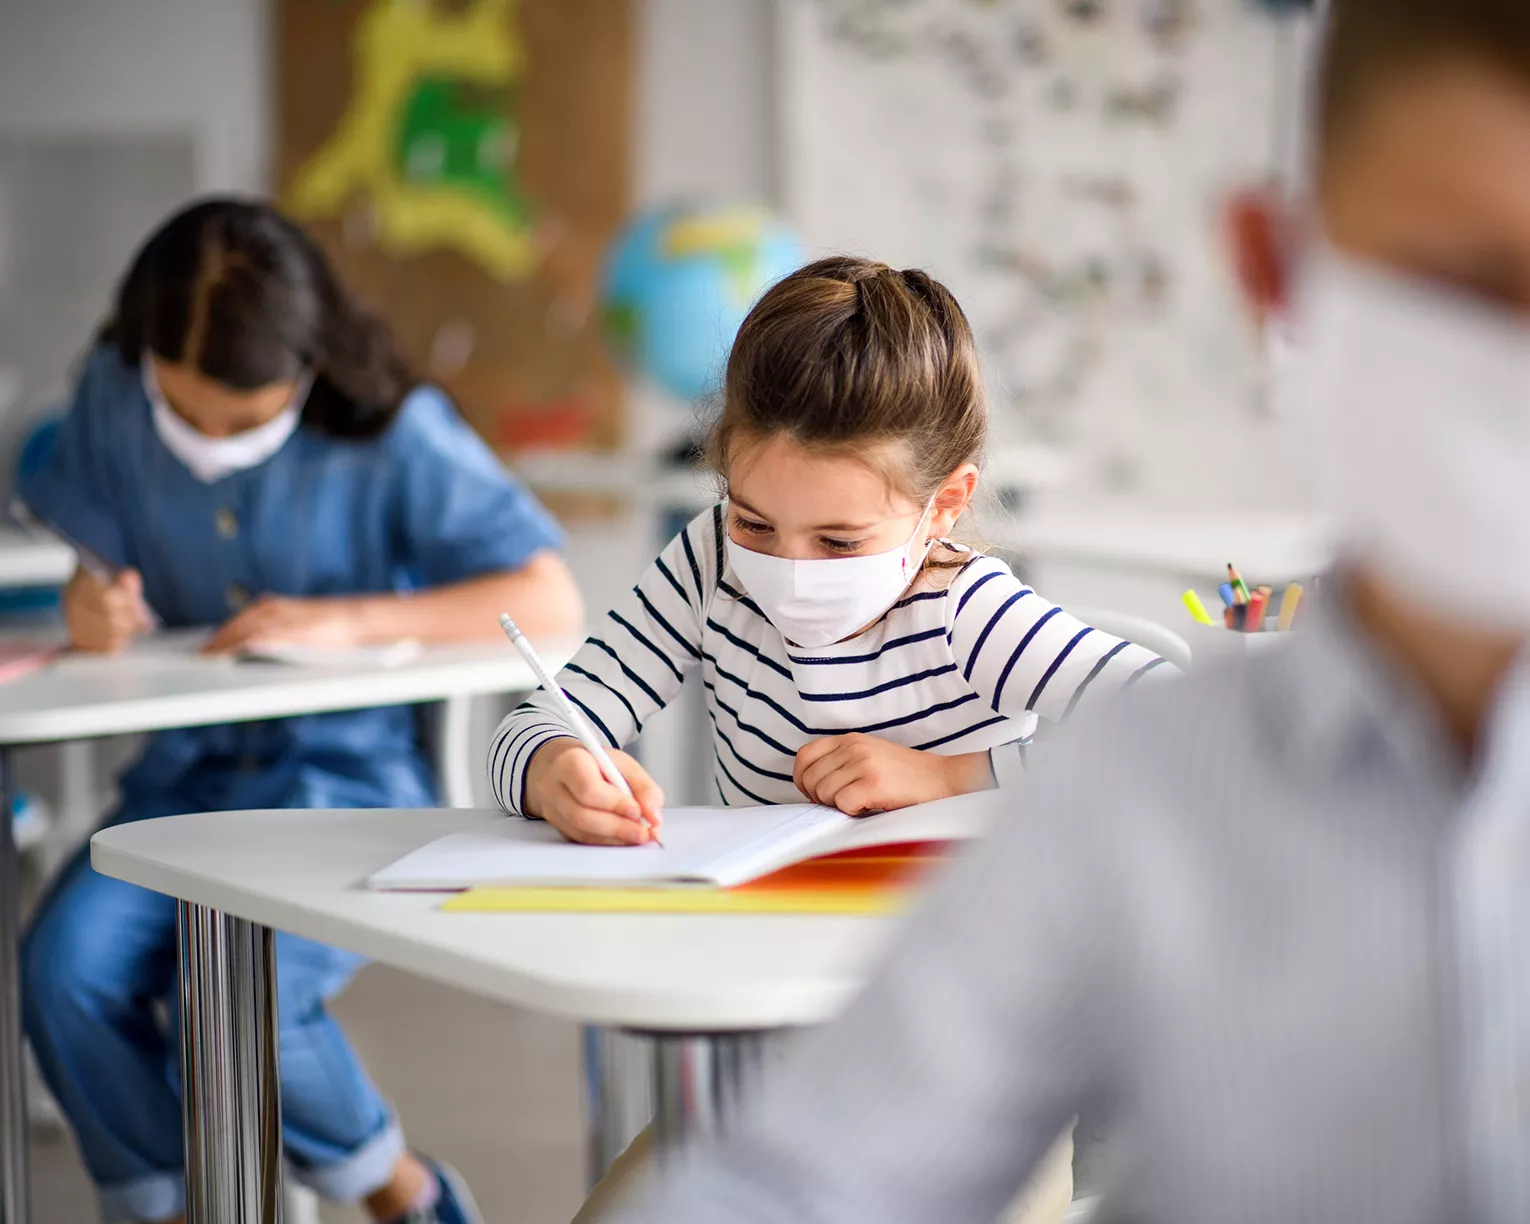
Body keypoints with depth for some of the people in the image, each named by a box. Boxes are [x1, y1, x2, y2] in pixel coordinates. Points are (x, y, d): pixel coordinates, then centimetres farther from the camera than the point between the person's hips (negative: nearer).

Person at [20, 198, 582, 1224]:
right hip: (189, 766, 4)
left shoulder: (396, 435, -11)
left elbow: (551, 604, -15)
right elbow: (99, 570, 10)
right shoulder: (115, 394, -1)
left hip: (352, 768, -4)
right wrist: (95, 609, -16)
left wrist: (350, 620, -23)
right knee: (65, 966, -24)